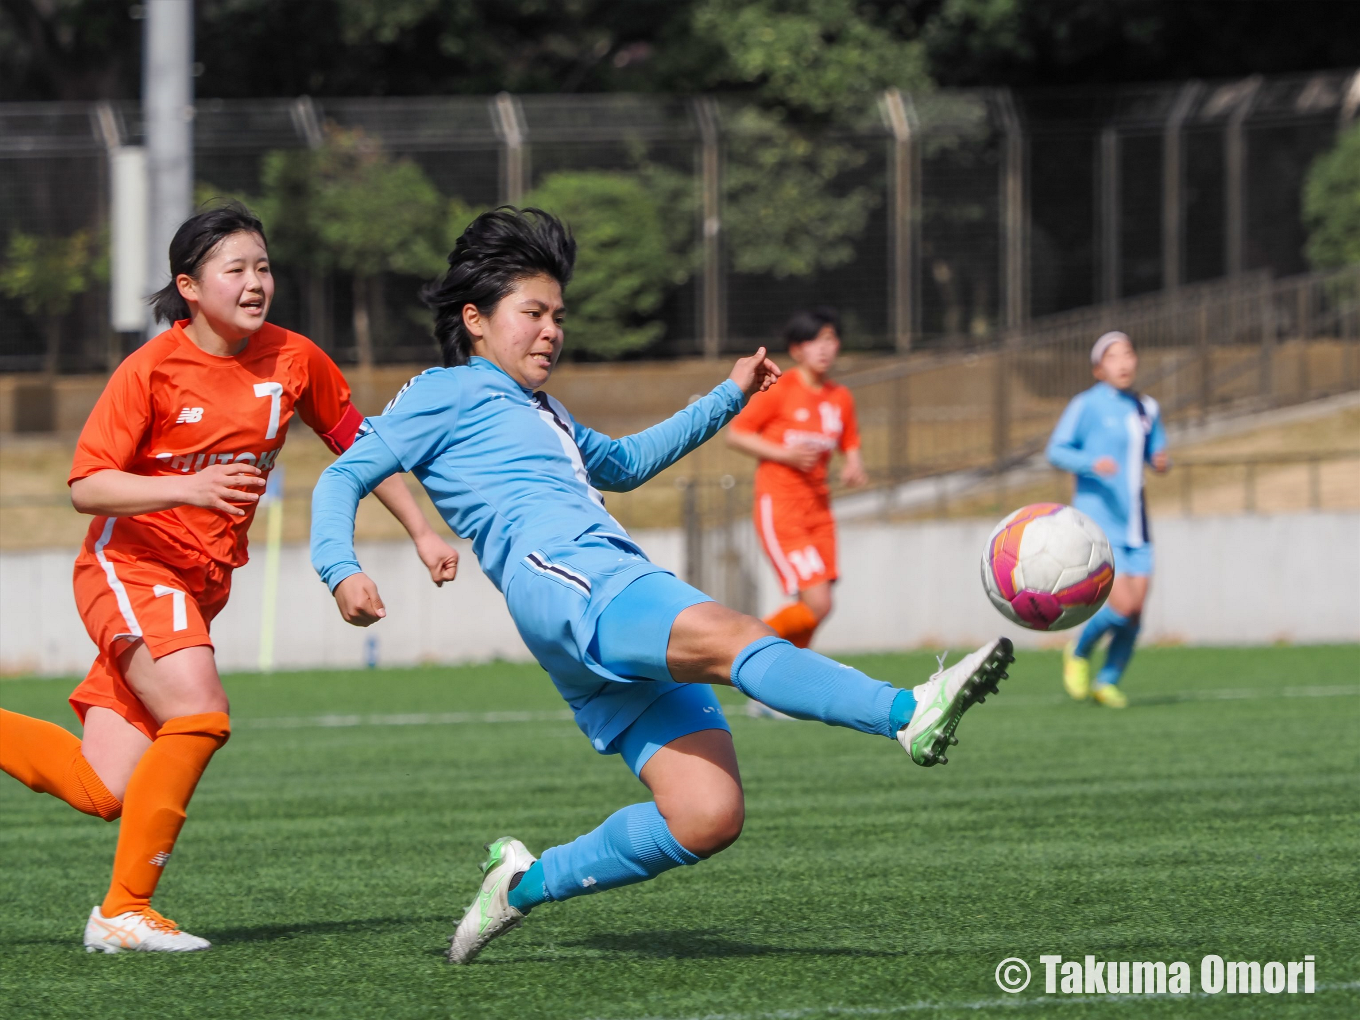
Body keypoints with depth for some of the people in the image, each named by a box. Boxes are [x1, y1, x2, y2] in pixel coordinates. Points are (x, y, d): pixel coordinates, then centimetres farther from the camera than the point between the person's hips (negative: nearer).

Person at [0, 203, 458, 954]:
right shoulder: (151, 369, -13)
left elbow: (359, 446, 16)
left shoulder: (294, 361, 1)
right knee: (198, 716, -27)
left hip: (200, 583, 5)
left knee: (104, 790, -4)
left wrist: (422, 531, 12)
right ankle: (124, 912, -16)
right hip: (130, 568, -5)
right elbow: (85, 488, -16)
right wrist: (188, 488, -30)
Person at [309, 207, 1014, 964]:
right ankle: (910, 714, -55)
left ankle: (527, 883, 4)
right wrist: (342, 569, -9)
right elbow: (345, 477, 9)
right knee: (731, 635, -33)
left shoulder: (541, 415, 39)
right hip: (561, 578, -9)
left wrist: (728, 399, 51)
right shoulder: (446, 394, 15)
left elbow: (623, 463, 55)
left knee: (707, 819, -10)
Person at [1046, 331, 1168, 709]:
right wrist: (1092, 463, -24)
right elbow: (1057, 451, -6)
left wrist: (1161, 461, 0)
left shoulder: (1147, 408, 12)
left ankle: (1108, 682, 20)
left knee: (1135, 615, 0)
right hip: (1098, 522, -6)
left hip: (1135, 524, 6)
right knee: (1121, 605, -16)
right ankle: (1079, 654, 12)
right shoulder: (1087, 405, -6)